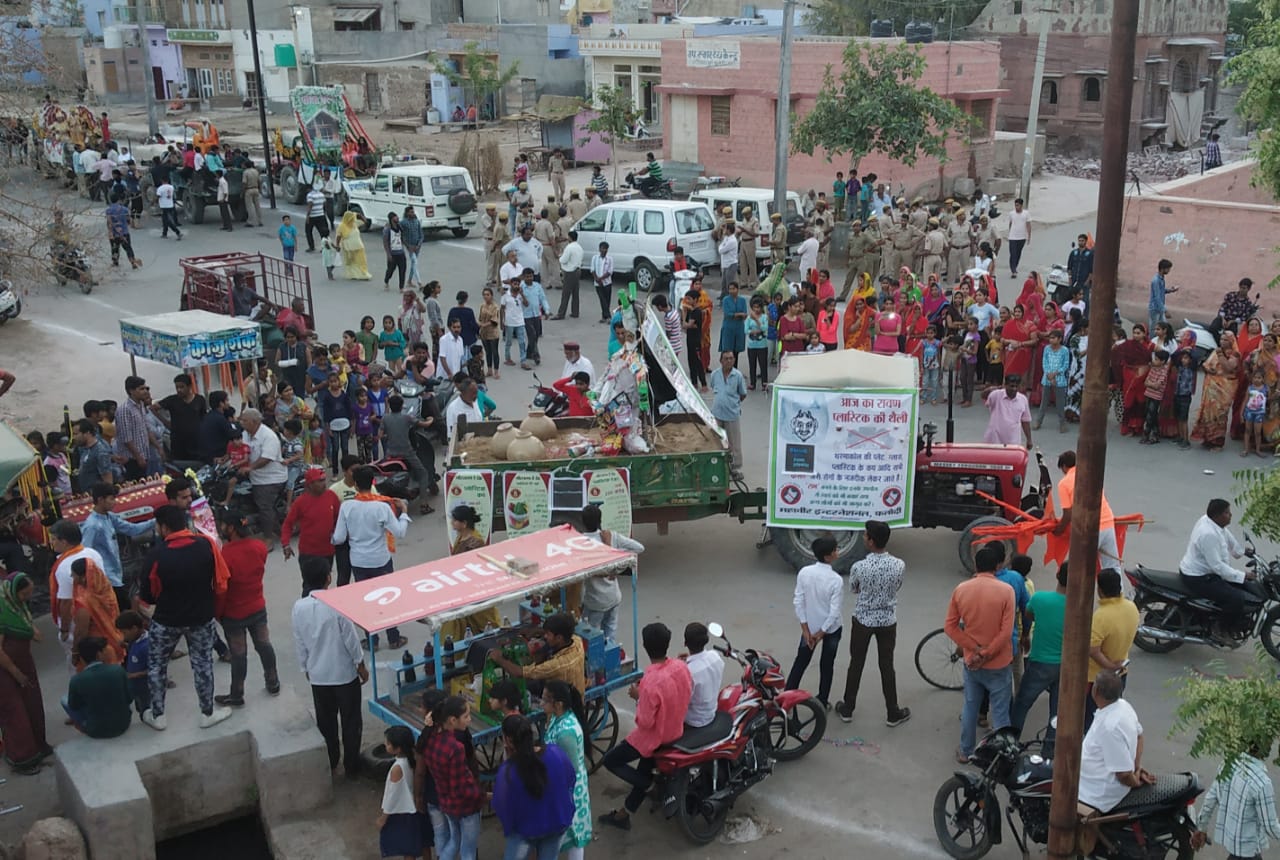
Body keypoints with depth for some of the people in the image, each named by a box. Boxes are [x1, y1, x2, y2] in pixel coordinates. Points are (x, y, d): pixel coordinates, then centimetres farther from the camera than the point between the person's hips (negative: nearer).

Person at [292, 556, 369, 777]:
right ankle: (351, 767, 18)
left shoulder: (298, 607, -8)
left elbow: (300, 644, 2)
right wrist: (361, 665, 1)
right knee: (351, 722, 11)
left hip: (318, 675, 3)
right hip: (345, 673, -3)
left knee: (325, 723, 19)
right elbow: (351, 639, -13)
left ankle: (329, 765, 30)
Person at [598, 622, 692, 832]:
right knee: (644, 771, 23)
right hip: (676, 730, 7)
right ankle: (624, 814, 32)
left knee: (611, 761, 12)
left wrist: (638, 697, -12)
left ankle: (653, 785, 7)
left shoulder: (650, 683, -34)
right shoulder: (682, 666, -13)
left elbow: (645, 722, -26)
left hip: (654, 737, -7)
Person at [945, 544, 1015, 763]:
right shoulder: (1005, 590, -15)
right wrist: (986, 654, -12)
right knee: (1000, 712, 8)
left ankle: (966, 751, 30)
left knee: (970, 708, 18)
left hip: (971, 662, 3)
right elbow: (1006, 632, -19)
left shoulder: (961, 589, -6)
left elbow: (950, 627, -4)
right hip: (998, 663, -3)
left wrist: (974, 649, -6)